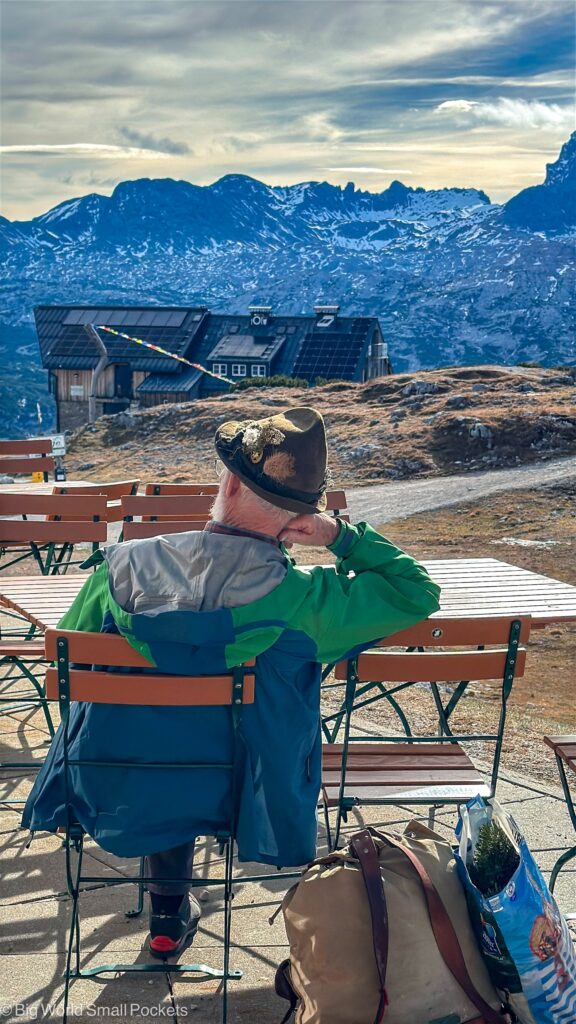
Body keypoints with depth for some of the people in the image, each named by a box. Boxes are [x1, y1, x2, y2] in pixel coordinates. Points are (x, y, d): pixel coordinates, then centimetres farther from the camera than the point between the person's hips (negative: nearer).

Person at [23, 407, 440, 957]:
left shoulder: (125, 565, -20)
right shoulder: (301, 601, -25)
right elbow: (420, 593, -9)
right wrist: (341, 535, -12)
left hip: (114, 794, 1)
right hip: (221, 800, -1)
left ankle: (169, 913, 47)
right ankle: (169, 915, 53)